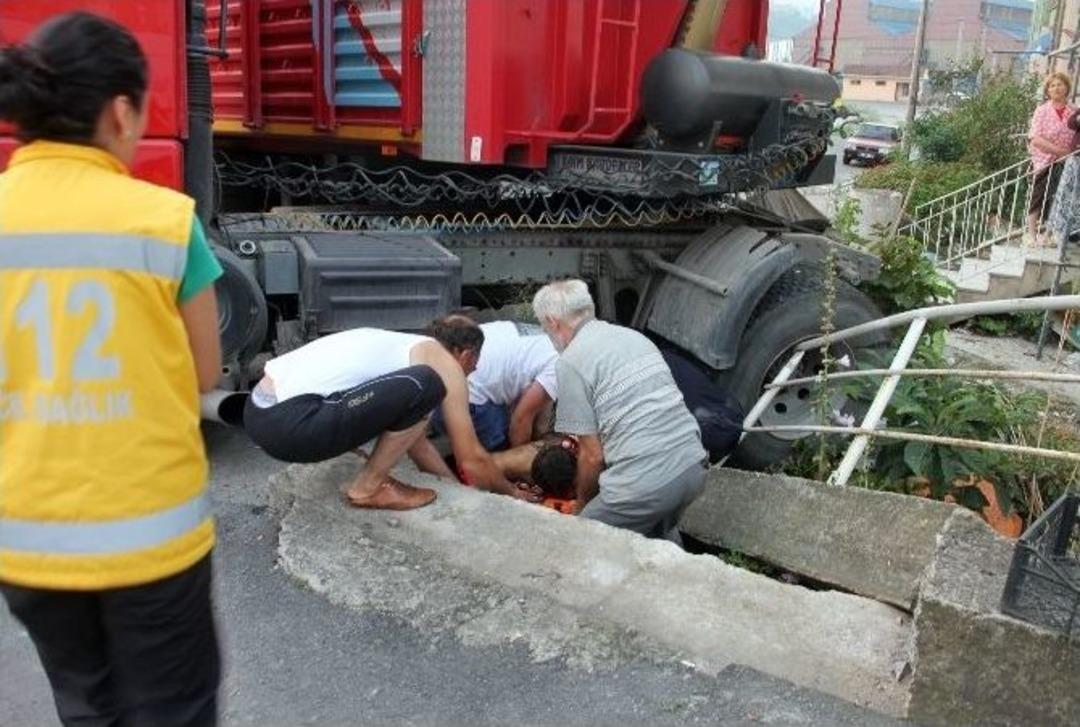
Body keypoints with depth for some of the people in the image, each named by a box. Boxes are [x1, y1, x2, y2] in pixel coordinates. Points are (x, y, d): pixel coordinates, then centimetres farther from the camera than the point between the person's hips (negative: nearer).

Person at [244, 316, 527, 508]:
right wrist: (512, 492, 21)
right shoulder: (444, 363, 1)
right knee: (423, 385, -16)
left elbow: (415, 441, 33)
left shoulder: (403, 346, 25)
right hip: (289, 424, -10)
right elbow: (472, 460, 4)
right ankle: (368, 488, -2)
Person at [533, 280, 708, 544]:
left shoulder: (570, 362, -6)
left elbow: (592, 455, -5)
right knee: (661, 533, 33)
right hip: (693, 466, 8)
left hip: (646, 482, -7)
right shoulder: (634, 336, 16)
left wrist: (583, 500, 14)